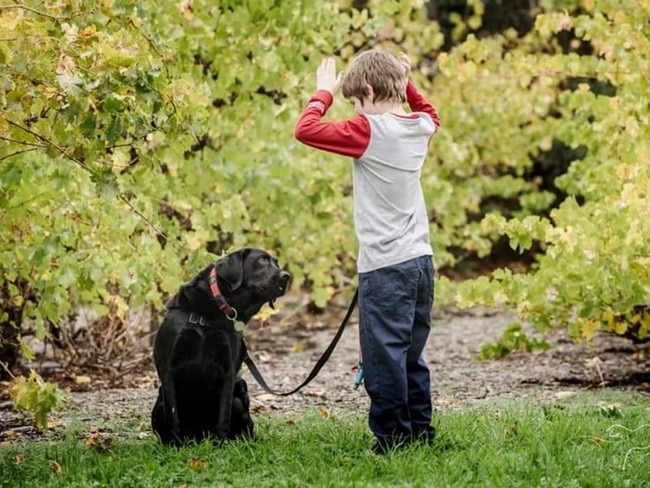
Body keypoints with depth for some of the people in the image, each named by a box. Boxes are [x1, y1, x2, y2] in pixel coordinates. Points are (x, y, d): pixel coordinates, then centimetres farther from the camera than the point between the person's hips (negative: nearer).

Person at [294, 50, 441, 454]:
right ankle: (421, 432, 22)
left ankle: (393, 439, 2)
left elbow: (306, 129, -16)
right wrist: (405, 82, 24)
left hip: (385, 268, -8)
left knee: (384, 358, -1)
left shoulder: (369, 131, -14)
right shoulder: (420, 127, 8)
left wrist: (325, 92, -3)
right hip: (421, 260, 8)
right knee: (411, 357, 17)